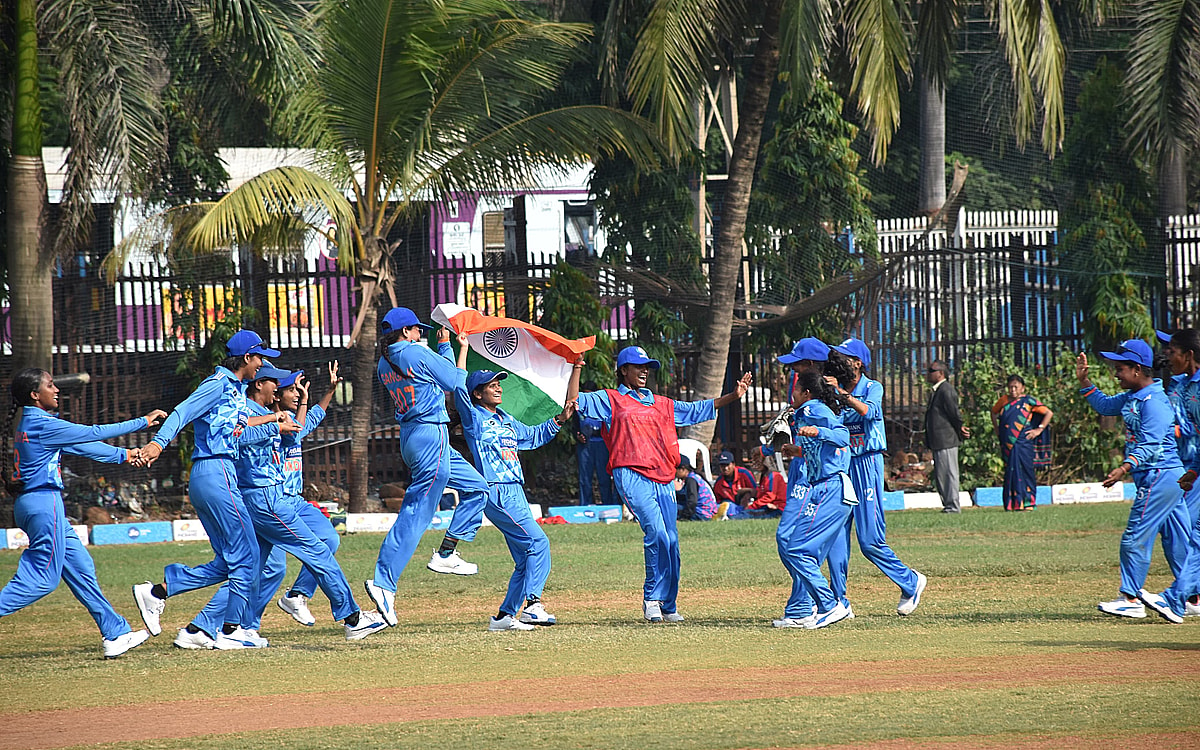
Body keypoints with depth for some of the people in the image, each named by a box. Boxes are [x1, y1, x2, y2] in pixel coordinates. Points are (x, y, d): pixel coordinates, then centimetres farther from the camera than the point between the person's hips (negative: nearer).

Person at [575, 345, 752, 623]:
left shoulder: (661, 404, 24)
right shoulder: (610, 400, 10)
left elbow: (697, 409, 28)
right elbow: (575, 401, 0)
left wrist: (733, 396, 23)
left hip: (663, 479, 6)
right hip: (631, 475, -5)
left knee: (670, 542, 1)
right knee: (656, 531, -21)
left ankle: (668, 606, 11)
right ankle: (652, 599, -11)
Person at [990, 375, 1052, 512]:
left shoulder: (1028, 401, -1)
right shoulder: (1004, 400, 10)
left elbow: (1049, 413, 0)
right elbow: (994, 412, 30)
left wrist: (1039, 429, -6)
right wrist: (996, 429, 19)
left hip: (1023, 443, -4)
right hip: (1007, 444, 4)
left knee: (1024, 471, -7)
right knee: (1010, 473, 3)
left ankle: (1027, 503, -4)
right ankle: (1011, 504, 5)